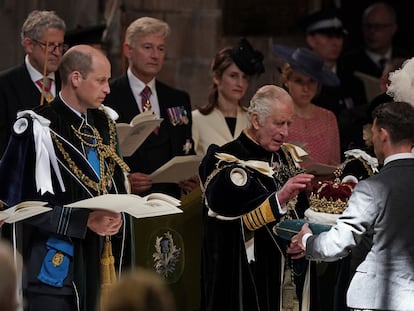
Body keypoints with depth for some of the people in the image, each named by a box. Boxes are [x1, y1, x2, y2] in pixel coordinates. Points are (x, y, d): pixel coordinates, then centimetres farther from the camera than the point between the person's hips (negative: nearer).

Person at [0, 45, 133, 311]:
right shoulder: (40, 129, -12)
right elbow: (28, 204, -14)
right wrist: (85, 220, -21)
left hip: (99, 262, 7)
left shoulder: (104, 124, 11)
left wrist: (116, 217, -4)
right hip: (57, 265, -7)